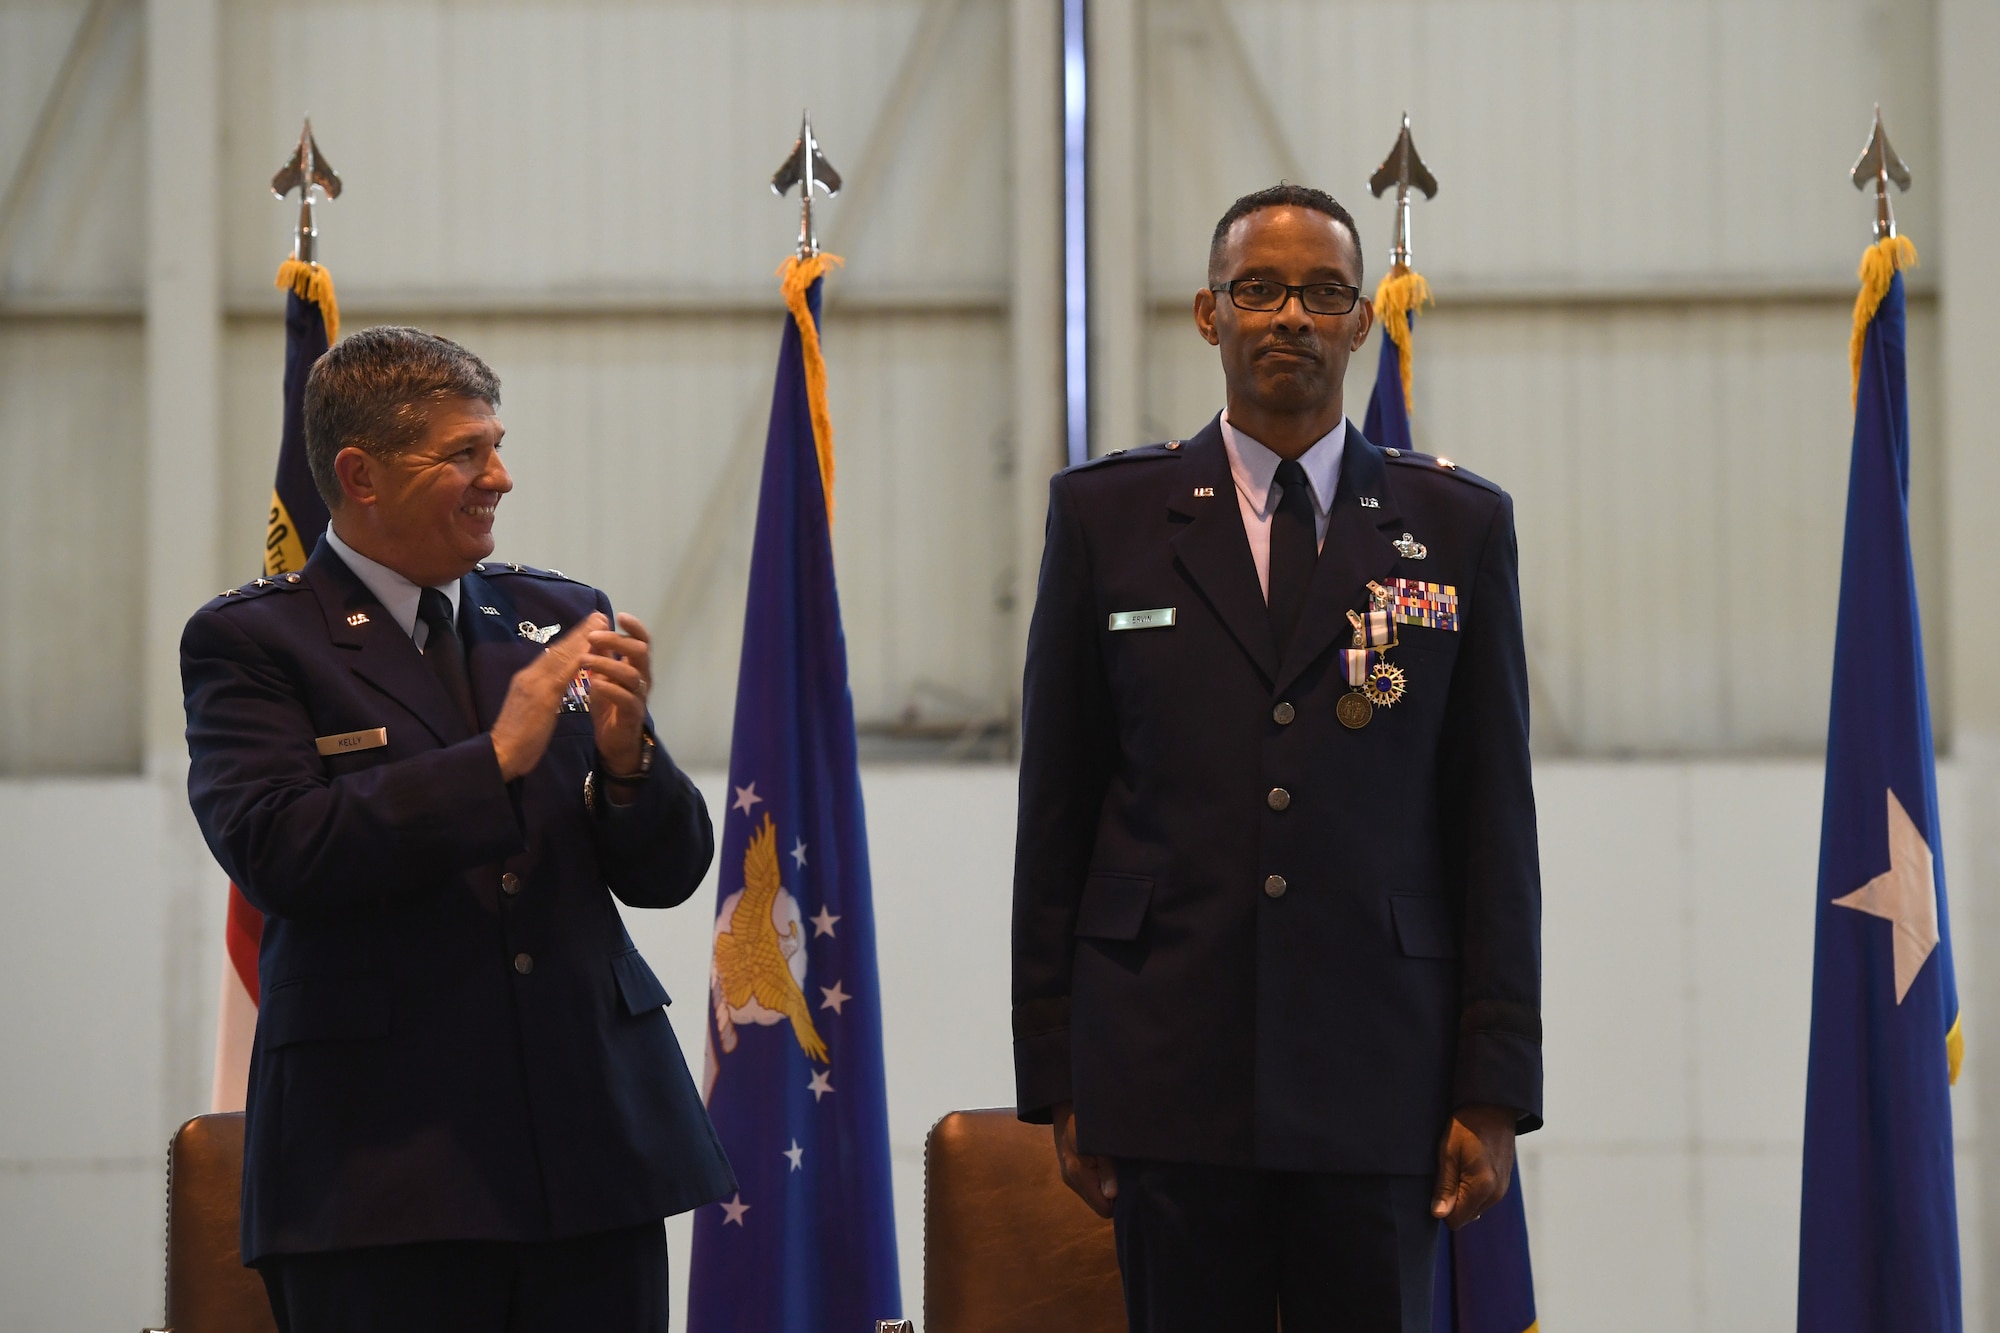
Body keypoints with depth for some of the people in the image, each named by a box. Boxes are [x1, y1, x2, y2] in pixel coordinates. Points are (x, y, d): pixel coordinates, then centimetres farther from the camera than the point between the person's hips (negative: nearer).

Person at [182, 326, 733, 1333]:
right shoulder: (249, 640, -1)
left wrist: (626, 758, -9)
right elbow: (274, 852, -17)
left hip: (596, 1146, 4)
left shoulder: (559, 617, 13)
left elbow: (667, 875, 12)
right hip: (385, 1166, -4)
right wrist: (496, 757, -18)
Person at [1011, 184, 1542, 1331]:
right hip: (1168, 1067, 0)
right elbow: (1056, 812, 7)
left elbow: (1495, 825, 5)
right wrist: (1056, 1080, 3)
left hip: (1380, 1071, 0)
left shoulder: (1459, 526, 7)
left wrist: (1497, 1093, 0)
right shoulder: (1108, 515, 7)